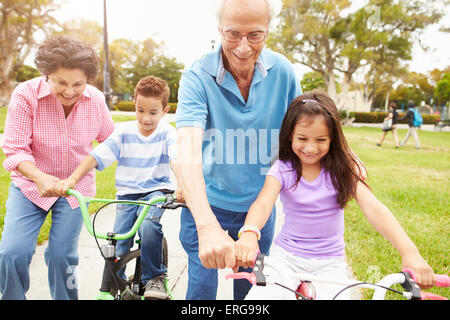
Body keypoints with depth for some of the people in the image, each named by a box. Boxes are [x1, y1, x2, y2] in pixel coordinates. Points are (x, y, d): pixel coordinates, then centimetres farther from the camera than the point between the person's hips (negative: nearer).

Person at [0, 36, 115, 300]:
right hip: (30, 184, 0)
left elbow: (111, 141, 5)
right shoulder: (26, 95, -17)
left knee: (62, 256, -1)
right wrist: (41, 178, -35)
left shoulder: (96, 100, -10)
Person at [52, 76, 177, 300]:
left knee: (149, 225, -31)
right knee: (118, 245, -5)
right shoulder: (123, 132, -1)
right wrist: (72, 179, -23)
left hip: (155, 190, -2)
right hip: (127, 193, 3)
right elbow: (96, 156, -9)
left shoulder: (167, 133, -6)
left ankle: (154, 277, -7)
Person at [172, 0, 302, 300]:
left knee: (251, 288, 17)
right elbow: (187, 151, -34)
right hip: (207, 205, -2)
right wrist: (207, 226, -48)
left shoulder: (283, 71, -10)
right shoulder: (197, 77, -20)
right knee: (203, 288, 5)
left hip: (260, 206, 3)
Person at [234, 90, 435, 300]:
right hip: (286, 255, 0)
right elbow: (263, 203, -25)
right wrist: (249, 233, -48)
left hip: (330, 261, 1)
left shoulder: (342, 168, -8)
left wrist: (409, 252, -34)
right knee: (259, 295, -20)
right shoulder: (282, 169, -8)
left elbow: (373, 208, -19)